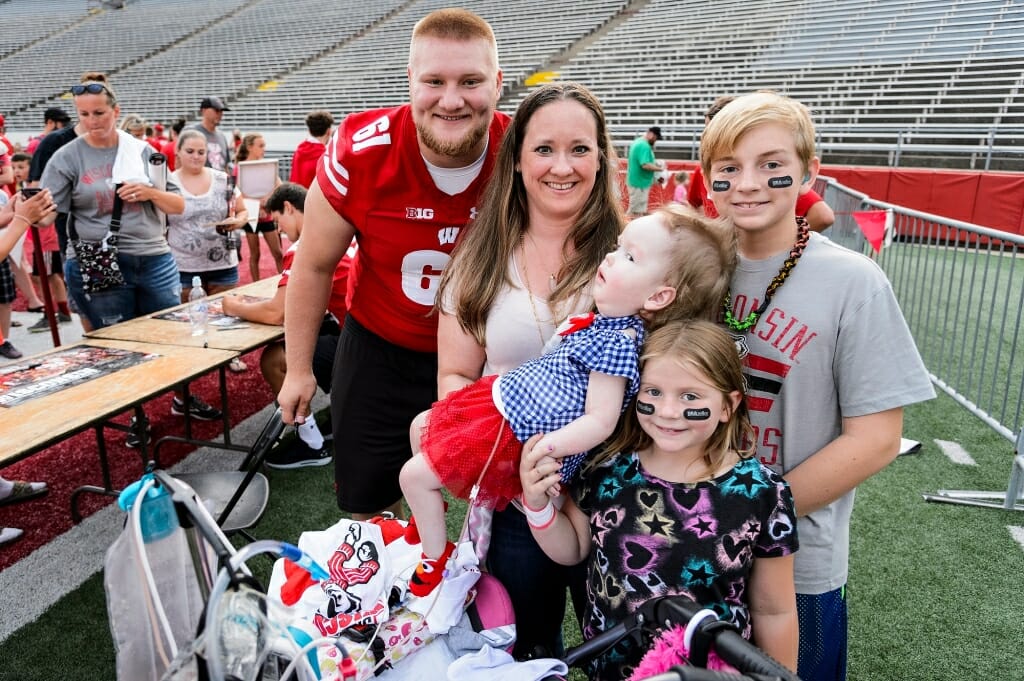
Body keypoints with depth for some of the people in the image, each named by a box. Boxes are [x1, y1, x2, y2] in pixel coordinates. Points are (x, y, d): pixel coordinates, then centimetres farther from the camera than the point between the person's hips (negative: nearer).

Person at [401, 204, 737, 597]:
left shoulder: (616, 344, -25)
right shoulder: (607, 321, 2)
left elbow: (600, 421, -27)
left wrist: (542, 449, -29)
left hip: (512, 439, -10)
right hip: (502, 398, 10)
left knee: (415, 474, -2)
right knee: (421, 427, 24)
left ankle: (436, 561, 21)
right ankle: (428, 520, 43)